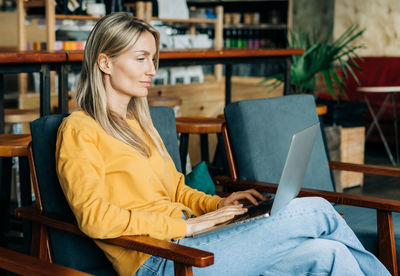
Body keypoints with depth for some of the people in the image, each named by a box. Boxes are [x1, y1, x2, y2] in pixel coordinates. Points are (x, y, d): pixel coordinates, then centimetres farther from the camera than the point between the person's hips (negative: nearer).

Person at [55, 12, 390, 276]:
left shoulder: (138, 125, 23)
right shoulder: (79, 130, -4)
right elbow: (94, 216, -16)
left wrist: (216, 204, 5)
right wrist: (187, 224, -16)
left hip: (183, 243, 8)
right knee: (315, 211, -13)